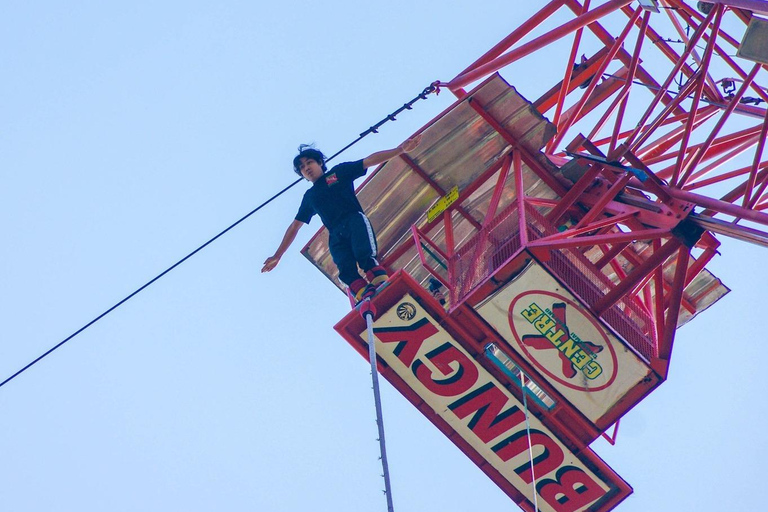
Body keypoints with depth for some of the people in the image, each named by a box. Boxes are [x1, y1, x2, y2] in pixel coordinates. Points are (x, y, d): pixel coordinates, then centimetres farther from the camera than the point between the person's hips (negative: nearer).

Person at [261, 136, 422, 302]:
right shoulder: (309, 196, 31)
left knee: (364, 255, -31)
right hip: (336, 235, 2)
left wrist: (400, 149, 2)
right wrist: (277, 256, 29)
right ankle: (367, 300, -48)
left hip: (355, 221, -2)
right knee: (346, 270, -27)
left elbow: (370, 161, 13)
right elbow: (294, 227, 33)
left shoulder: (338, 172, 22)